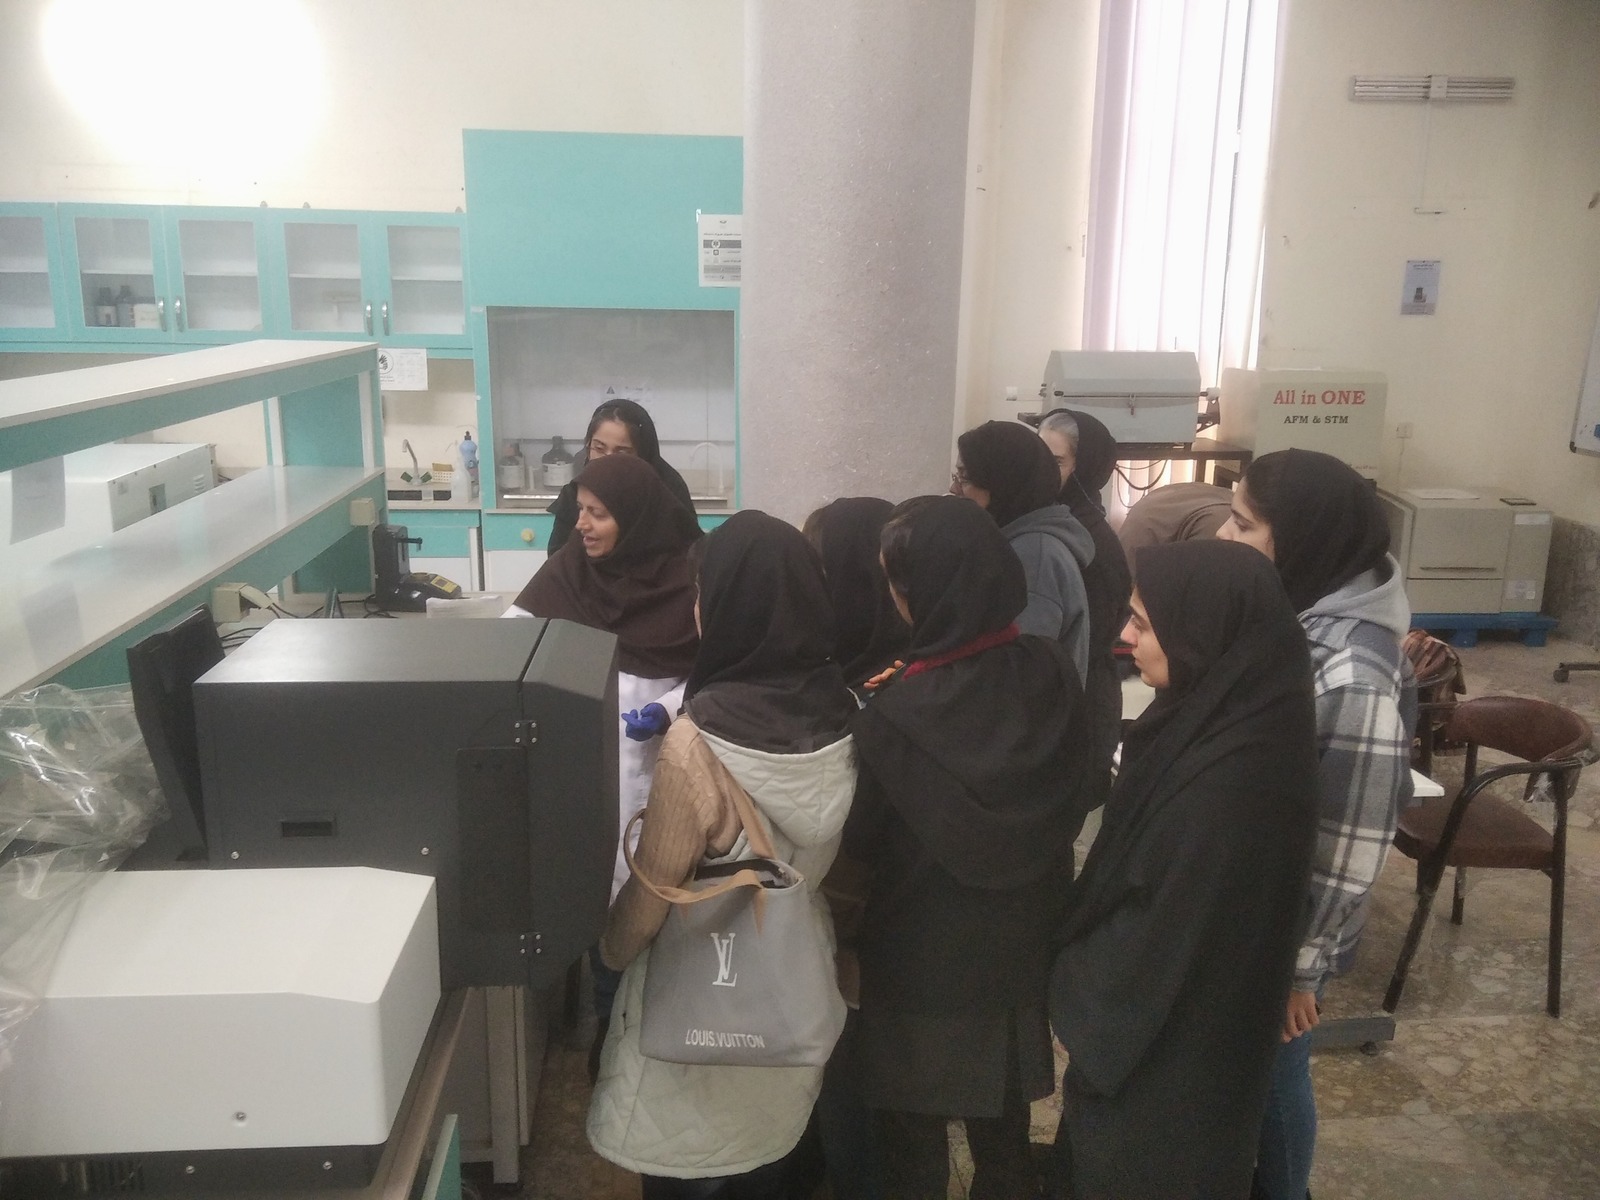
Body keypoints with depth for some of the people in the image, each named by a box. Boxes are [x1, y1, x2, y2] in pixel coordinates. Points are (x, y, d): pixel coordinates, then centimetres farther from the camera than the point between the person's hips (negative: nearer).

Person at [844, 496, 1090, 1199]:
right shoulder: (1055, 674, -12)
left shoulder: (896, 715, -26)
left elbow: (857, 842, -10)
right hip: (1022, 949, 5)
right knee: (1004, 1132, 26)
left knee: (912, 1144, 18)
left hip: (921, 962, -5)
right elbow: (1073, 806, 3)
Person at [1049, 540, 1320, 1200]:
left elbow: (1159, 936, -25)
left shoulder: (1231, 779, -36)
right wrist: (1081, 962, 8)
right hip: (1164, 1003, 8)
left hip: (1169, 1041, -8)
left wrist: (1073, 981, -8)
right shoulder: (1224, 714, -8)